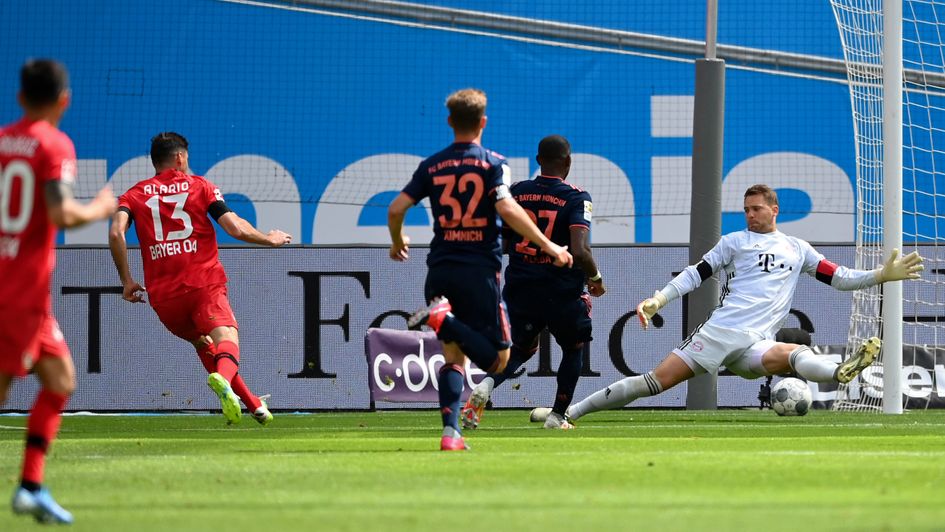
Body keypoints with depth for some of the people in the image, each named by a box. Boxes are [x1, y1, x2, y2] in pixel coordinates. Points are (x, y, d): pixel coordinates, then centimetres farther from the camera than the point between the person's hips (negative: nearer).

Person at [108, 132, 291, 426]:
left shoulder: (135, 194, 14)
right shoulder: (200, 186, 10)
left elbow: (116, 233, -6)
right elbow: (236, 228, -1)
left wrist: (127, 281, 2)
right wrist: (270, 239, 16)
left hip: (162, 295, 3)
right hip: (204, 285, -3)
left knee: (203, 344, 24)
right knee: (226, 336, -17)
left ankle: (253, 405, 27)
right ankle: (223, 378, -53)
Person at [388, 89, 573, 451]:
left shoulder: (432, 166, 9)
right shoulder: (492, 163, -2)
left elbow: (396, 209, 6)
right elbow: (506, 208, -17)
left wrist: (398, 243, 27)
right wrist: (548, 246, -11)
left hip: (440, 271, 4)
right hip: (479, 271, -4)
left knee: (453, 354, 12)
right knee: (496, 359, 1)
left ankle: (451, 432, -5)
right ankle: (444, 320, -24)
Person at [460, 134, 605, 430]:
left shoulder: (515, 193, 1)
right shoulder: (575, 199, -12)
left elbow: (499, 244, 6)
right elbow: (579, 250, -22)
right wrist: (595, 278, -4)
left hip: (520, 289, 3)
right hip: (562, 294, -3)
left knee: (521, 348, 22)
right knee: (574, 348, 22)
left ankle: (485, 387, -8)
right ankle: (557, 415, 19)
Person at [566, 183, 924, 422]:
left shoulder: (797, 249, 20)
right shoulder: (734, 241, 14)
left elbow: (839, 278, 20)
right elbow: (696, 273, 9)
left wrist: (883, 275, 8)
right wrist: (659, 299, -4)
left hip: (756, 345, 1)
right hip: (719, 331, -1)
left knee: (792, 355, -33)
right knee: (658, 381, -12)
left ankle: (840, 373, -65)